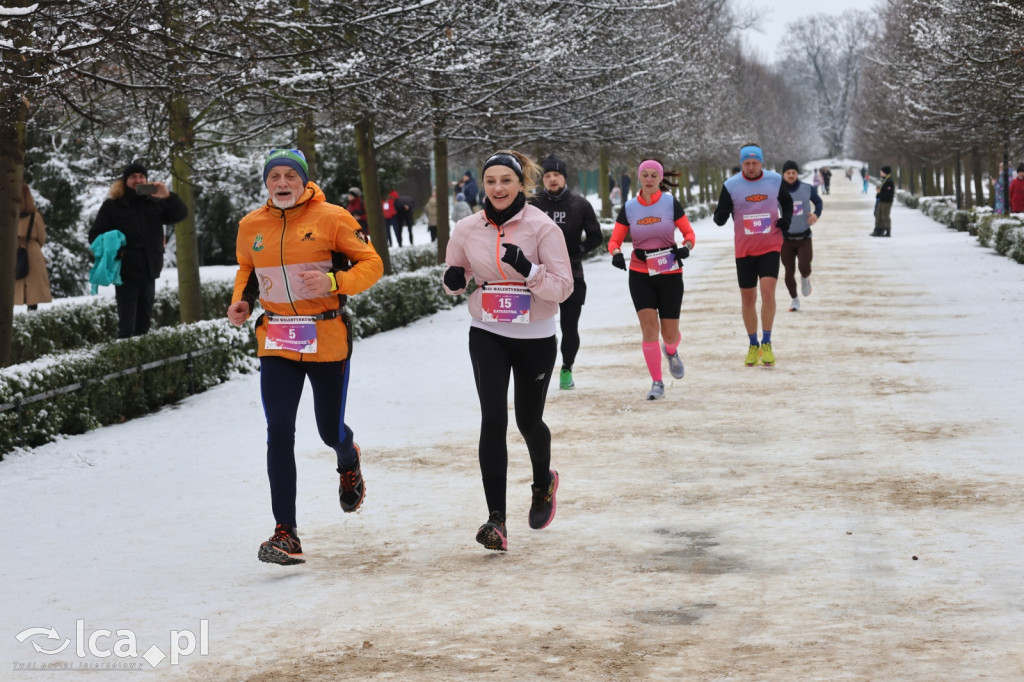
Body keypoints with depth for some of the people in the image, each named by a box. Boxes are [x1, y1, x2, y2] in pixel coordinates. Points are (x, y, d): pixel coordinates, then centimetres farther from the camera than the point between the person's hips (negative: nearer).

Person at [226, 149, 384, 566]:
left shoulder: (331, 218, -8)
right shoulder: (251, 226, 4)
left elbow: (371, 264, -5)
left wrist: (333, 282, -22)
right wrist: (242, 300, 3)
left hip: (327, 340, -2)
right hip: (276, 342, 2)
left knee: (330, 431, 8)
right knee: (279, 432, -10)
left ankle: (349, 462, 49)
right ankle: (286, 534, -8)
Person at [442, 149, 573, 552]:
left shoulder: (542, 227, -10)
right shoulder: (467, 229, -1)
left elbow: (563, 288, -12)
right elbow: (456, 278, 14)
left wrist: (529, 270, -29)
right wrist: (454, 281, -10)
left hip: (535, 337, -1)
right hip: (487, 335, 1)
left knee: (528, 421, 11)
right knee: (493, 418, -14)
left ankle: (543, 482, 46)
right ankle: (496, 520, -14)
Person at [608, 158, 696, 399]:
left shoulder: (671, 203, -3)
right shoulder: (629, 208, 0)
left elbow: (689, 233, 0)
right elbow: (615, 240, 1)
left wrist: (686, 247, -22)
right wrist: (616, 253, -21)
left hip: (670, 274, 0)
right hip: (640, 274, 1)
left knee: (669, 334, 2)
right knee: (649, 327, -12)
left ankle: (671, 351, 41)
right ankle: (657, 383, -1)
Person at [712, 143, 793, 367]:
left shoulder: (775, 180, -1)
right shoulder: (731, 185, -6)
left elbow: (787, 202, 19)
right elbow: (720, 218, -6)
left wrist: (786, 219, 1)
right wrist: (720, 215, -29)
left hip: (770, 246, -1)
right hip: (744, 250, 1)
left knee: (768, 290, -18)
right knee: (747, 298, 7)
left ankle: (766, 344, -7)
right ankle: (753, 345, 23)